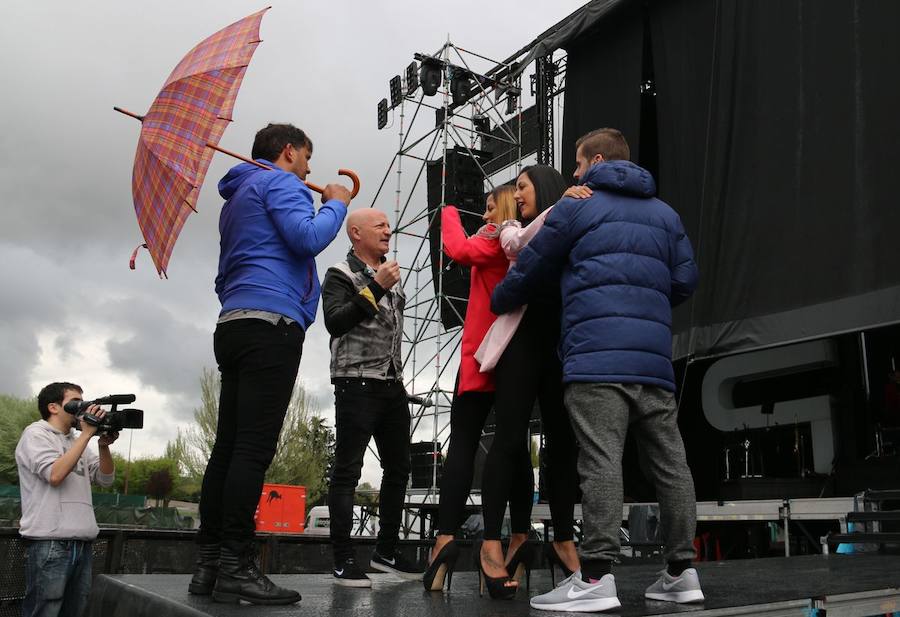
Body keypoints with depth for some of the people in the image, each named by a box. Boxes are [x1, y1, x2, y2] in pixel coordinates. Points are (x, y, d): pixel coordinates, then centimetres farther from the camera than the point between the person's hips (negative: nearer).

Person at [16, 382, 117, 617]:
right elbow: (55, 474, -17)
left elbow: (105, 478, 14)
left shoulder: (77, 441, 20)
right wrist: (87, 433, -14)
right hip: (50, 543, -7)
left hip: (82, 543, 7)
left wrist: (104, 445, -2)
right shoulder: (36, 433, -1)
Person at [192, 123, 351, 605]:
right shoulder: (280, 182, 3)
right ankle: (236, 567, -15)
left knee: (228, 448, 4)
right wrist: (336, 204, 3)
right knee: (254, 448, -13)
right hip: (271, 322, -9)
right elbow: (308, 239, -13)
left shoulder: (237, 197, 31)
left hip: (233, 325, 10)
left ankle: (208, 565, 5)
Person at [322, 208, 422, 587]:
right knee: (347, 470, -5)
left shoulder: (390, 277, 19)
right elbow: (335, 322, -17)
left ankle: (386, 551, 20)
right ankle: (344, 561, -1)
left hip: (393, 385, 8)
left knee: (398, 468, 9)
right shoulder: (341, 275, -2)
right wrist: (376, 288, -20)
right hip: (356, 383, -8)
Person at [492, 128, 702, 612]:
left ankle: (596, 577, -15)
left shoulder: (576, 208, 8)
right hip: (654, 359, 6)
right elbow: (685, 281, 16)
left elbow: (530, 270, 12)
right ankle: (681, 571, 13)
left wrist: (497, 304, 31)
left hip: (597, 357, -5)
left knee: (600, 462, -12)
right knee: (669, 462, 7)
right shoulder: (665, 214, 22)